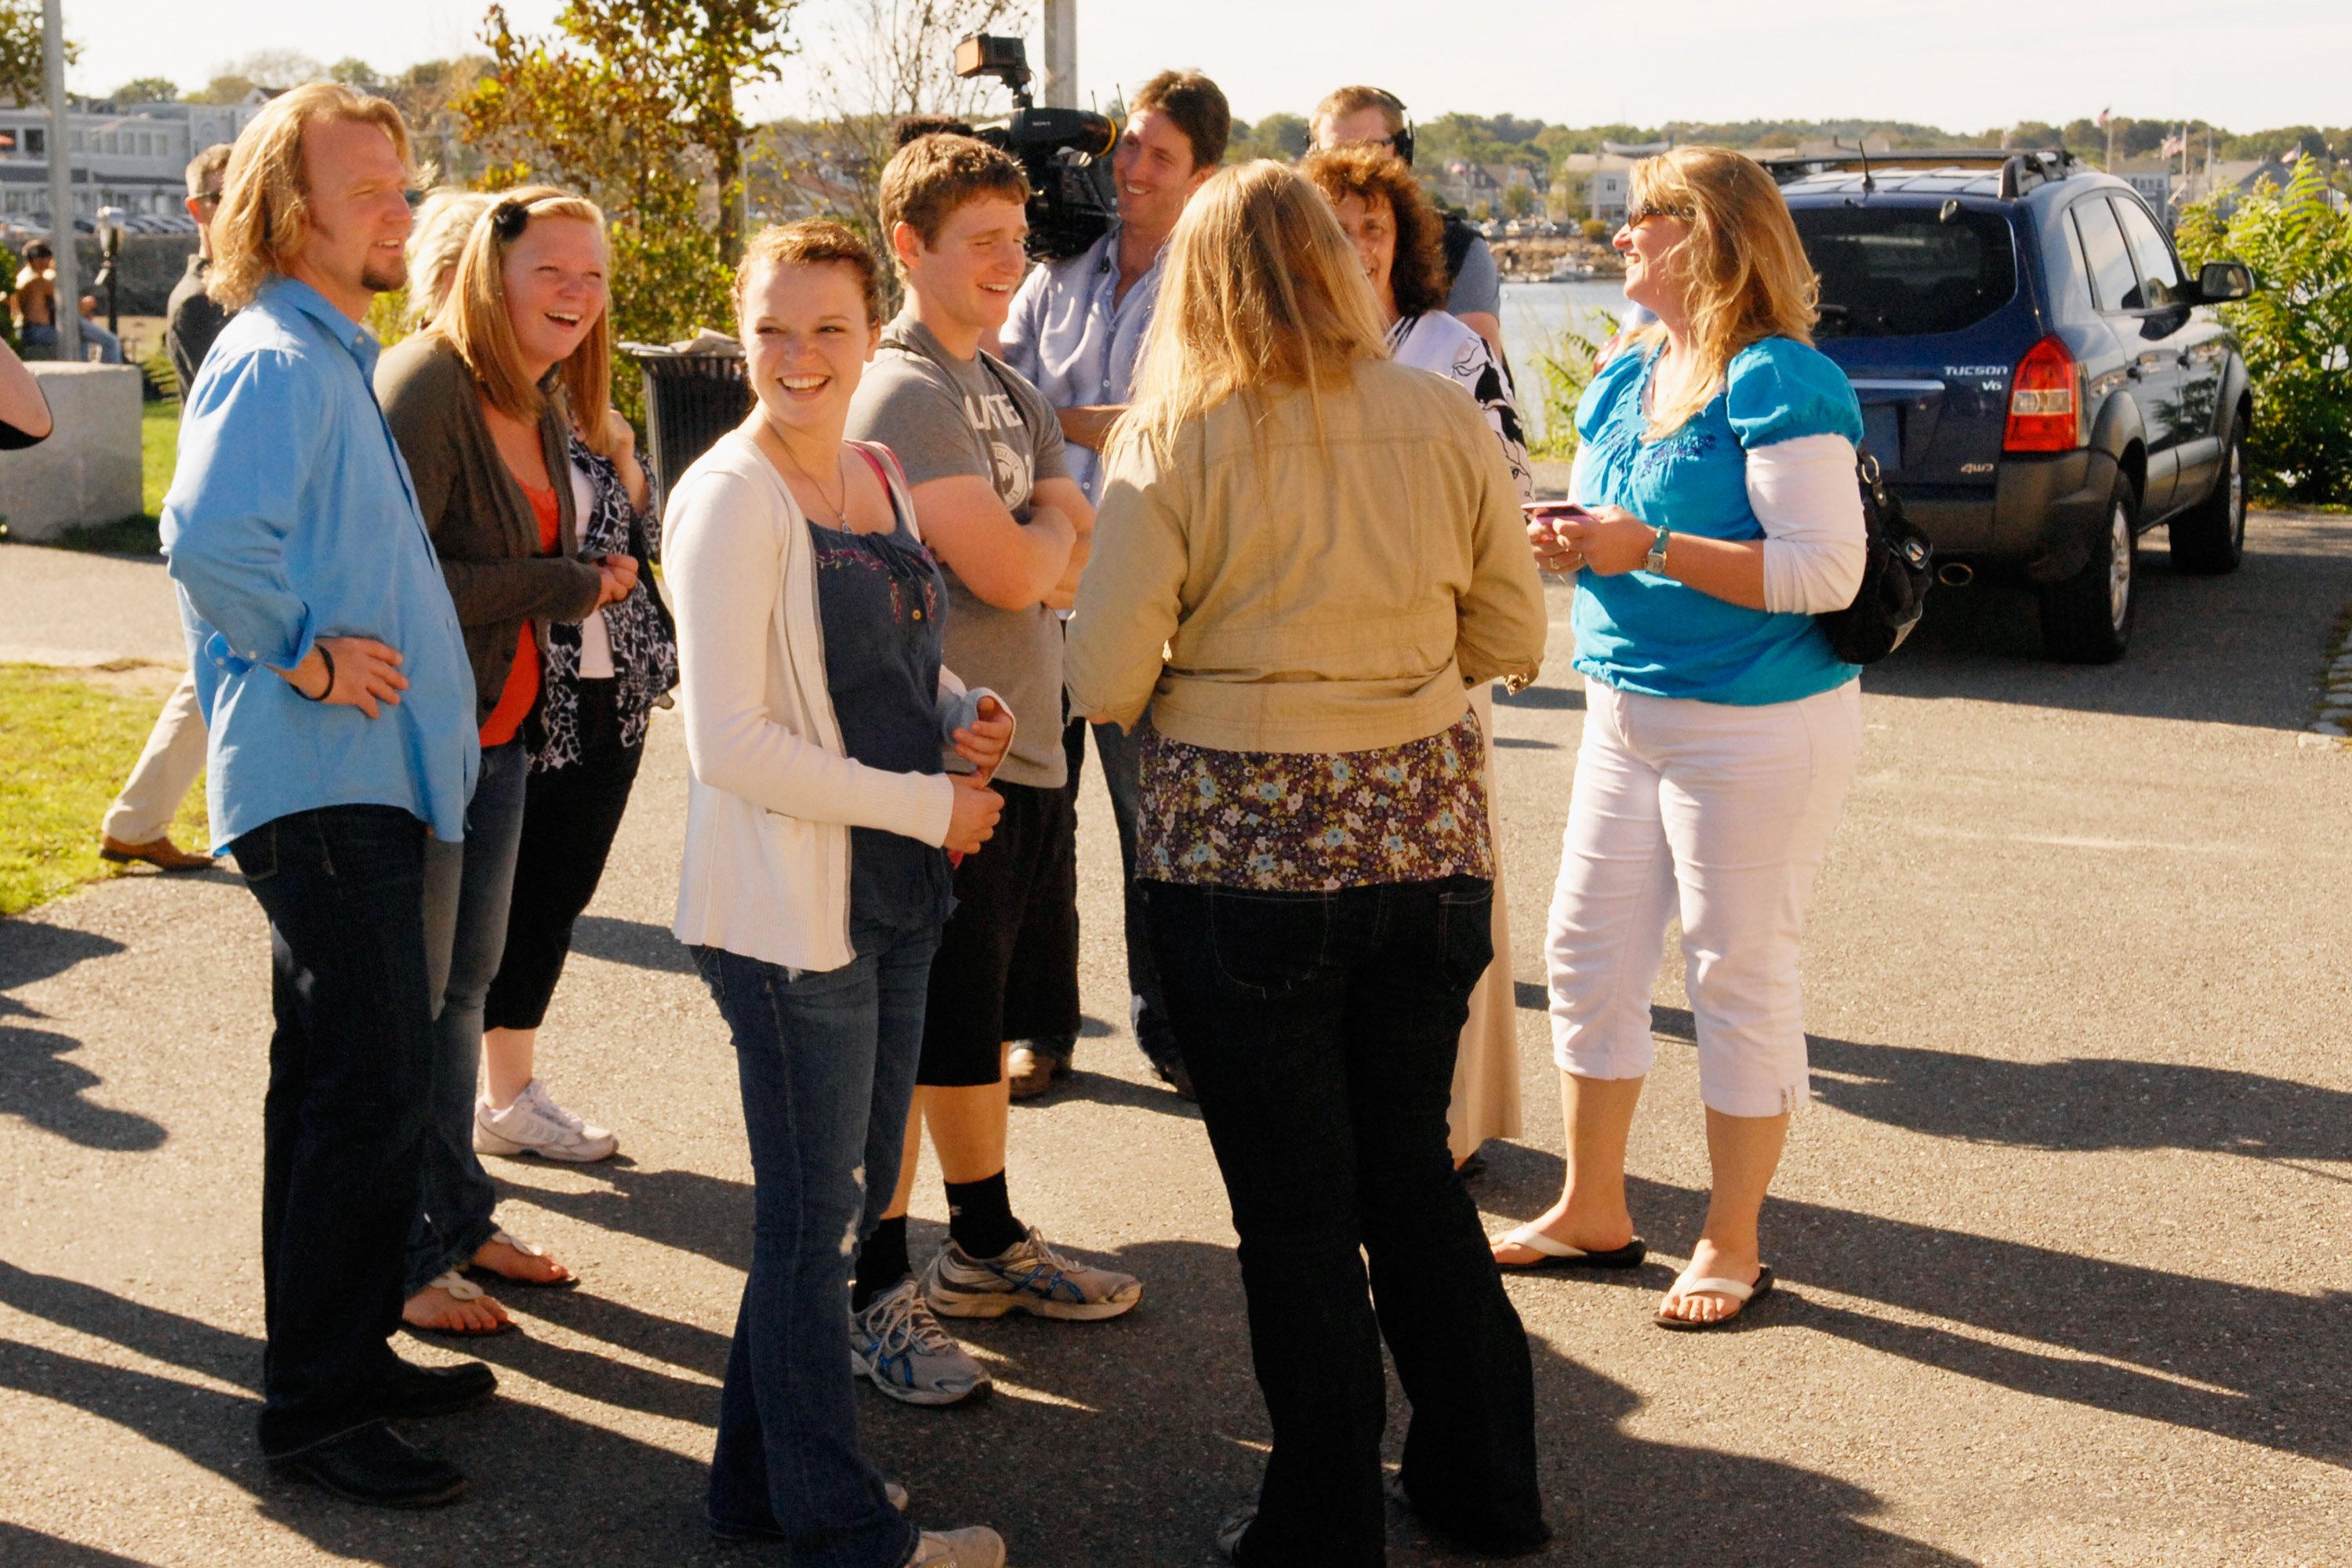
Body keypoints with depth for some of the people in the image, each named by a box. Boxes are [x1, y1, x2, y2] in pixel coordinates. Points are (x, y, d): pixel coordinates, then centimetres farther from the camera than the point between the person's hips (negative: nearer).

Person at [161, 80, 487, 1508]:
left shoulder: (336, 359, 18)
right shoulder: (277, 360, -13)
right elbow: (208, 542, -29)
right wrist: (309, 659, -18)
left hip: (366, 776, 10)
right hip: (323, 782, -10)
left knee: (341, 1088, 16)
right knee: (375, 1088, -9)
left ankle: (345, 1354, 28)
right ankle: (317, 1408, 0)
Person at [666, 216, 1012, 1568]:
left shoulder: (880, 472, 10)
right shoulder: (732, 496, -14)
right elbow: (730, 743, -20)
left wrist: (966, 710, 2)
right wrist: (926, 806, -17)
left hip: (895, 900, 8)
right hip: (791, 909, -8)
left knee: (848, 1203, 17)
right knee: (813, 1222, 4)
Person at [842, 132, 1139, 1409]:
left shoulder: (1009, 391, 16)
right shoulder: (904, 393, -14)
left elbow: (1079, 560, 13)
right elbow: (1009, 573, -19)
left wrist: (1033, 541, -7)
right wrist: (1046, 523, 1)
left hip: (1026, 752, 9)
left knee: (982, 1022, 19)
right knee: (910, 1039, -2)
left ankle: (985, 1249, 33)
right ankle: (878, 1291, 7)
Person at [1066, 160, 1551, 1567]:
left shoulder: (1174, 443, -10)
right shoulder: (1447, 421, -1)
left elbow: (1105, 682, -11)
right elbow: (1514, 638, 6)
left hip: (1246, 854, -4)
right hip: (1428, 841, 4)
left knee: (1295, 1200, 8)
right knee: (1412, 1164, 20)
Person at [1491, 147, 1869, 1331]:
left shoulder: (1778, 383, -16)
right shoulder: (1625, 378, 11)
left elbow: (1826, 570, -23)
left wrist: (1648, 549, -25)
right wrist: (1568, 544, -3)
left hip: (1757, 726, -9)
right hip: (1629, 715, 9)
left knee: (1739, 973, 2)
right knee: (1586, 953, 12)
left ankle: (1732, 1245, 17)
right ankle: (1592, 1212, 27)